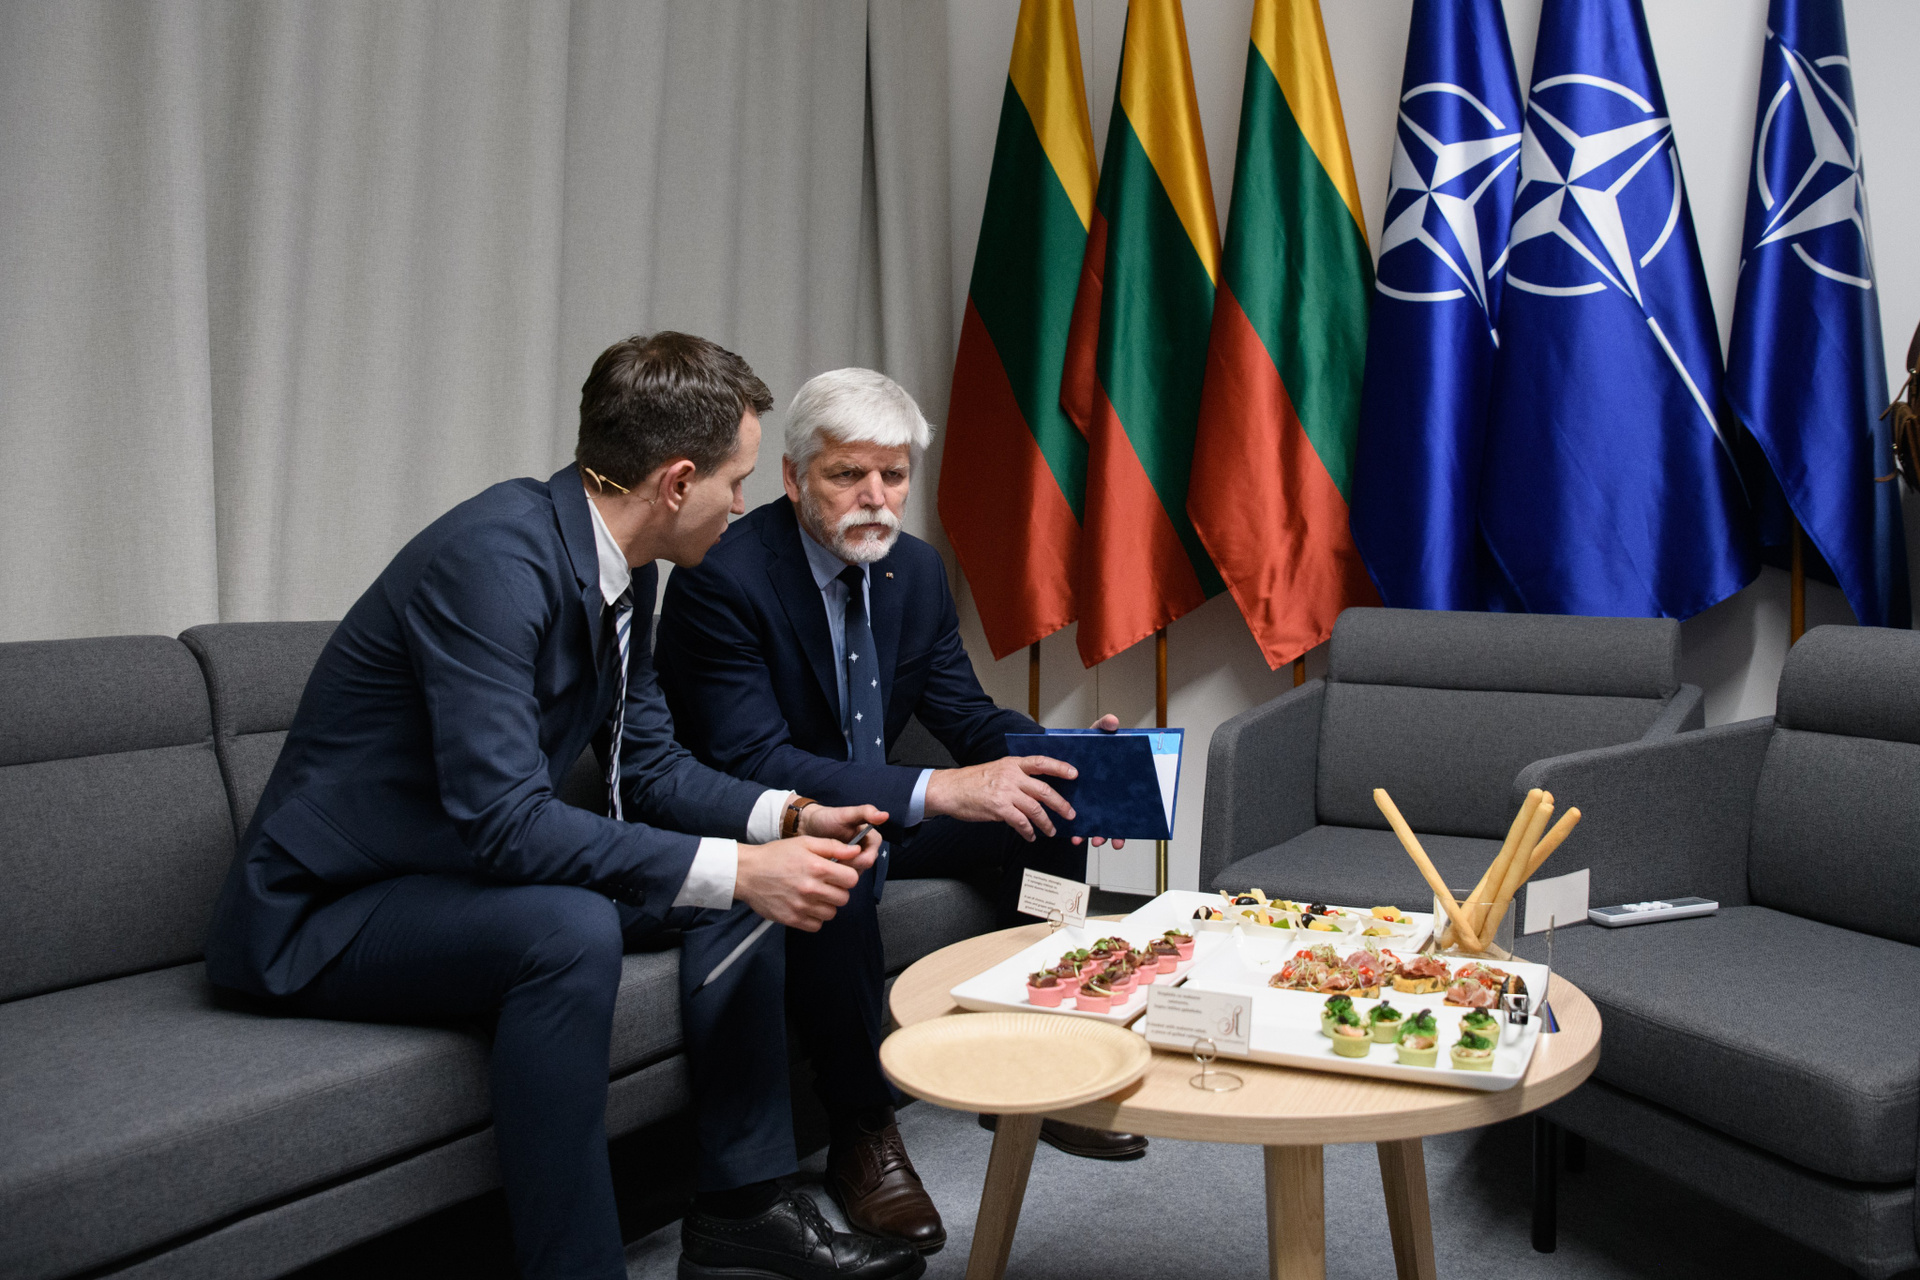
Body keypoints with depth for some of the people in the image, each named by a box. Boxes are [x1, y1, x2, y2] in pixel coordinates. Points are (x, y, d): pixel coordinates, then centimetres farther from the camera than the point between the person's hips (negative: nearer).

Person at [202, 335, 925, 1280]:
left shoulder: (618, 565, 0)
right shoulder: (495, 555, -28)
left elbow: (651, 765, 8)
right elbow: (505, 820, -33)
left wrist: (788, 820, -8)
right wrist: (738, 869, -32)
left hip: (468, 871, 9)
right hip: (325, 913, -9)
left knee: (739, 877, 1)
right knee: (568, 927, -35)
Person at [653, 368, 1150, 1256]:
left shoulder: (915, 568, 0)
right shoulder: (722, 577, -23)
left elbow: (966, 712, 4)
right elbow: (750, 764, -31)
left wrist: (1067, 756, -19)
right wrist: (937, 791, -39)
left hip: (879, 809, 8)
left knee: (1051, 805, -4)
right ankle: (862, 1131, -20)